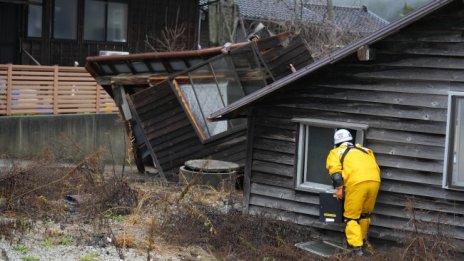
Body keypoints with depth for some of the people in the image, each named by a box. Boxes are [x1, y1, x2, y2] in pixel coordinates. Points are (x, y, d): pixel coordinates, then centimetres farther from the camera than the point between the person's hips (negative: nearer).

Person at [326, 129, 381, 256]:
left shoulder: (336, 152, 21)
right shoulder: (364, 150, 36)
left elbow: (335, 170, 2)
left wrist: (339, 188, -1)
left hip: (356, 183, -5)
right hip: (374, 181, 5)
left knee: (351, 217, 5)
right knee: (365, 214, 23)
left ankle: (356, 247, -4)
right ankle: (363, 242, 34)